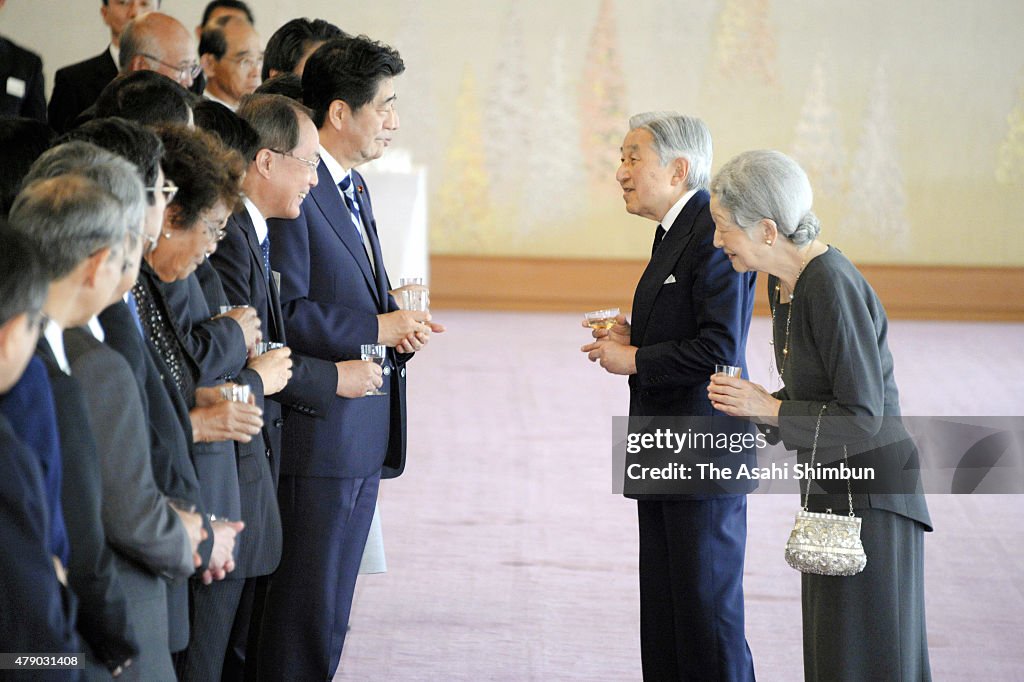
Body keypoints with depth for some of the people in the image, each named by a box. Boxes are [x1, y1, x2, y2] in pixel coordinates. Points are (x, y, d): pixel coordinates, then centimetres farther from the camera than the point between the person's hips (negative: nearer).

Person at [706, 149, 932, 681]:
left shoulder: (832, 287, -22)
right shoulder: (783, 282, 7)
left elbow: (863, 416, -22)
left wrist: (769, 410, -19)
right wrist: (761, 404, 0)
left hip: (869, 502, -10)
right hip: (830, 496, 10)